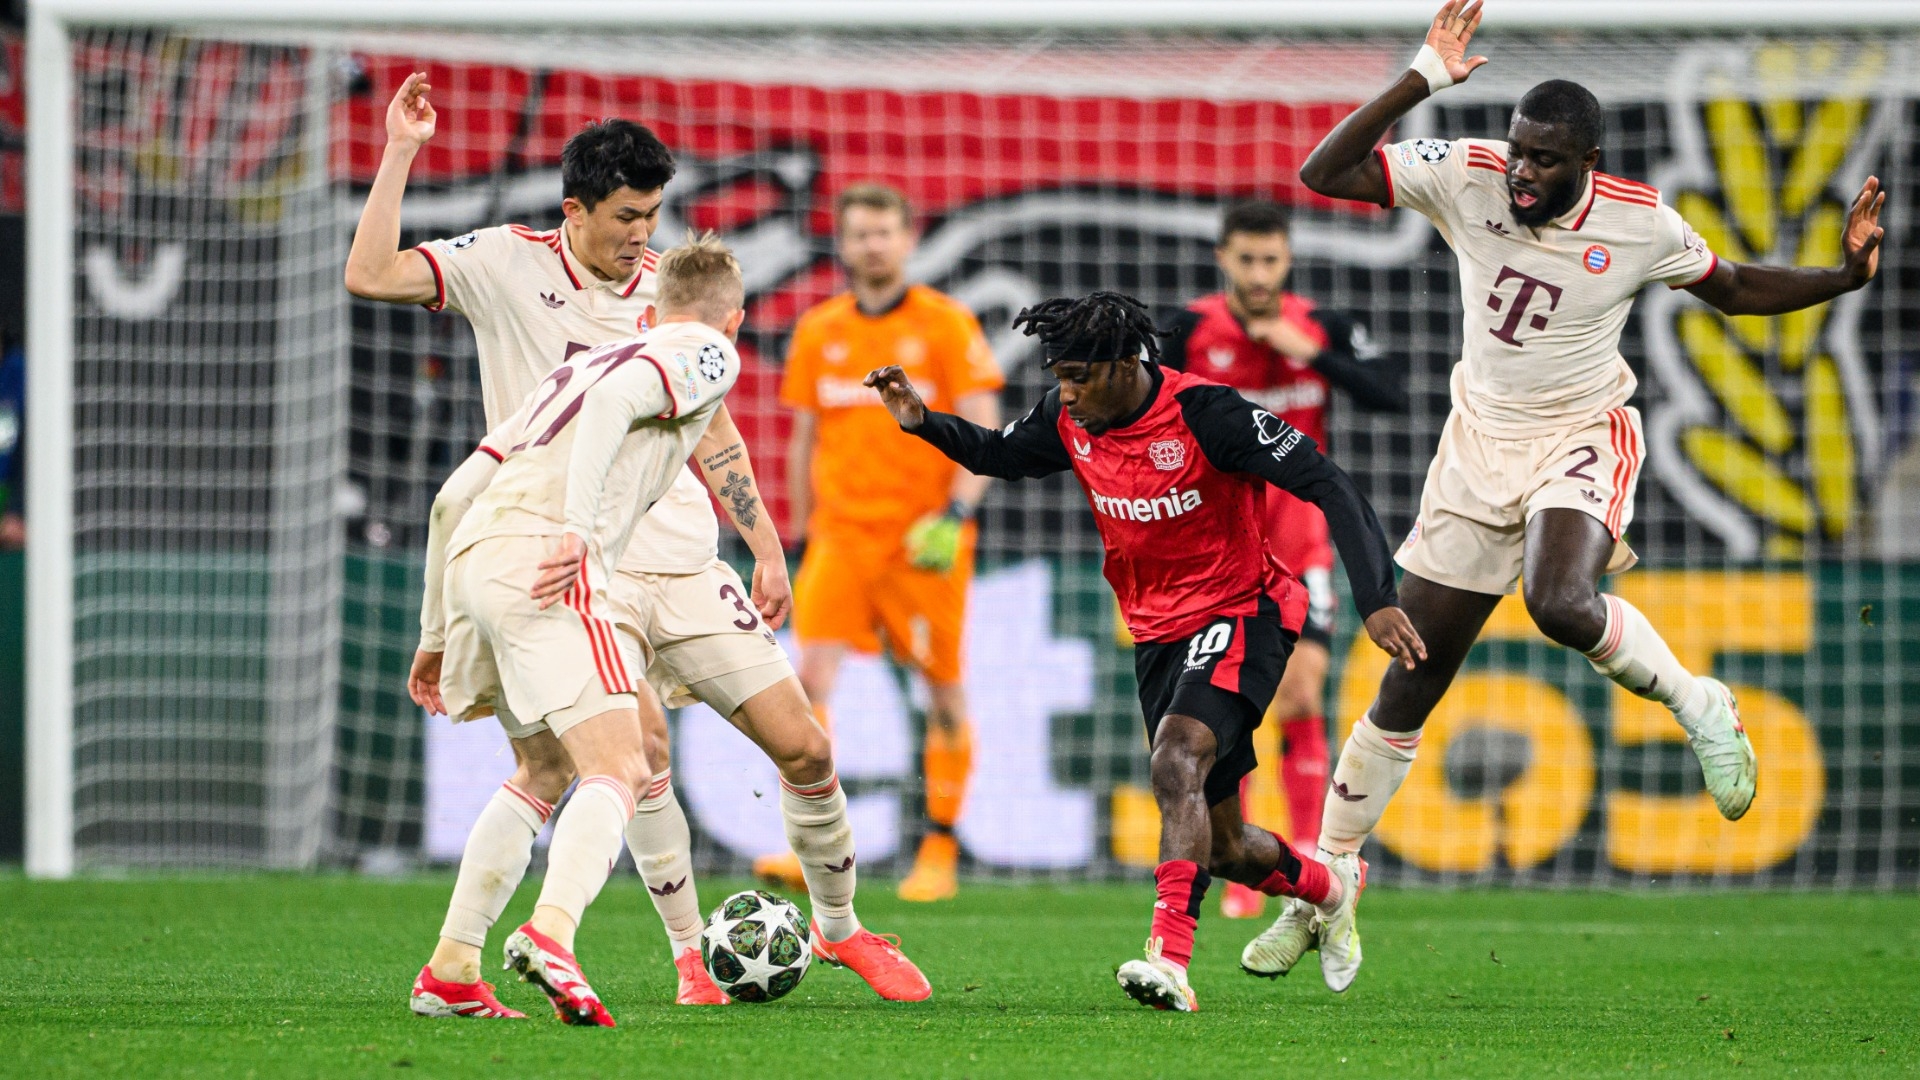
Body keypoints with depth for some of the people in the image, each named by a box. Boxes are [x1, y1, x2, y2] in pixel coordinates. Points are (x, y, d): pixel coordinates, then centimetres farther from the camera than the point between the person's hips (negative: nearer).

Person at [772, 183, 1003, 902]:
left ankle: (940, 850, 16)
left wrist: (956, 513, -18)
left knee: (944, 690, 3)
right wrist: (801, 534, 18)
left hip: (925, 539, -2)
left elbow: (983, 431, -5)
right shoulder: (817, 332, 9)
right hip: (840, 536, 2)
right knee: (813, 673, -15)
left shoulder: (946, 325, -1)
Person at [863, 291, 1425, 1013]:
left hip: (1240, 616, -7)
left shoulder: (1205, 413, -22)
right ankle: (1330, 891, 44)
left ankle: (1170, 960, -43)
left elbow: (1327, 485, -22)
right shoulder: (1069, 422, -3)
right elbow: (999, 456, 19)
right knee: (1220, 845, 13)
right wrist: (922, 421, -1)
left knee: (1177, 764, -33)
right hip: (1157, 634, 7)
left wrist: (1376, 600, -30)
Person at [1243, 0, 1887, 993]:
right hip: (1482, 439, 2)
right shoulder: (1467, 176, -12)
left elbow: (1736, 290, 4)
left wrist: (1841, 276, -11)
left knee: (1561, 604, -36)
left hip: (1581, 438, -2)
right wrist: (1423, 81, -26)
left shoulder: (1638, 224, -14)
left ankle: (1698, 707, -8)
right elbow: (1324, 173, -18)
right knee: (1406, 693, 4)